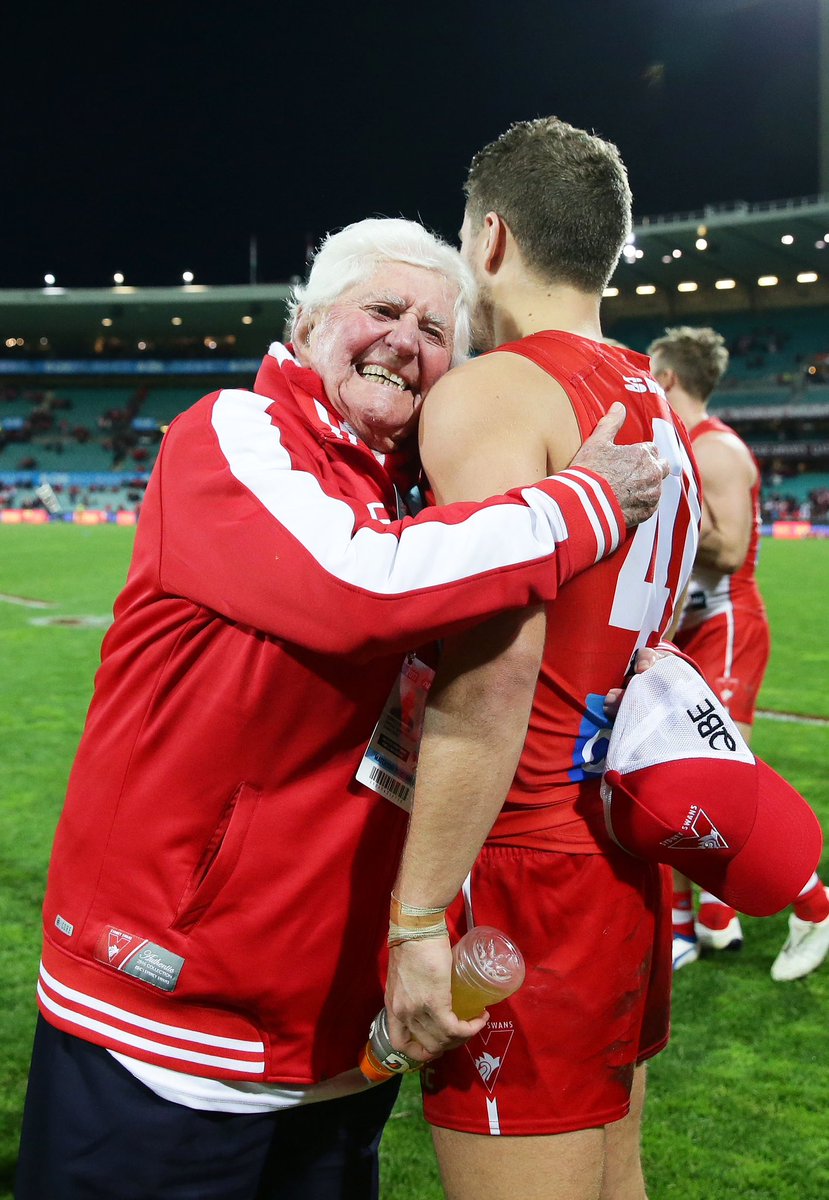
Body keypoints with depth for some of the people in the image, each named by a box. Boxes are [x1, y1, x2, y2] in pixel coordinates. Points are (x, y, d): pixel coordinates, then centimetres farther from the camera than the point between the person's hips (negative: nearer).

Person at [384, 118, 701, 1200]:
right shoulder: (662, 407, 13)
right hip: (628, 864, 9)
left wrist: (418, 917, -21)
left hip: (526, 870, -9)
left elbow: (497, 670, -24)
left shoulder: (488, 392, -14)